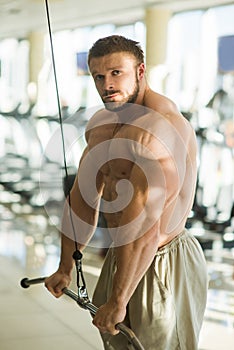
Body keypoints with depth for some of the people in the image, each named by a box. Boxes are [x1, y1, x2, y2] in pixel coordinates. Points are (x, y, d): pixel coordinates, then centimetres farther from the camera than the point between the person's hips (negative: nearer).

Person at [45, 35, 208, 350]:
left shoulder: (158, 127, -24)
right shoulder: (101, 123, 7)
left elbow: (145, 226, -29)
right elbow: (83, 197, 12)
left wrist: (118, 301, -26)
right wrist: (65, 268, 14)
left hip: (162, 263, -9)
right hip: (121, 255, 9)